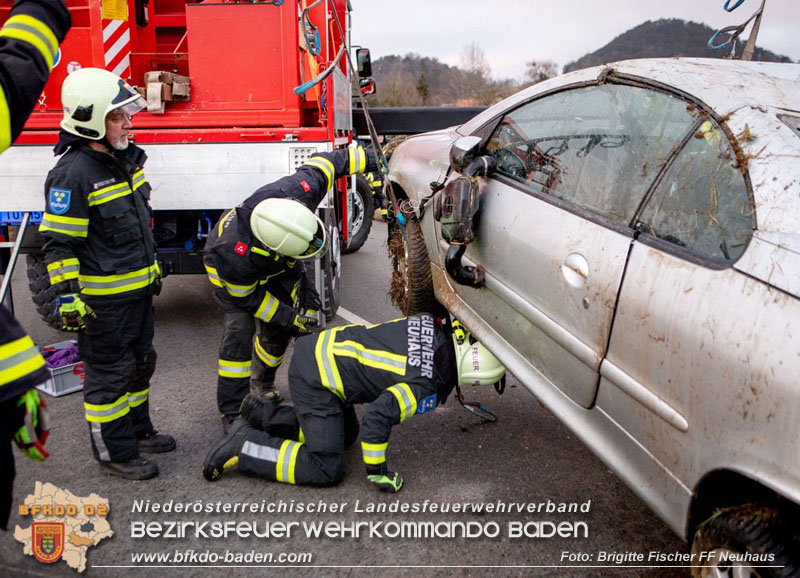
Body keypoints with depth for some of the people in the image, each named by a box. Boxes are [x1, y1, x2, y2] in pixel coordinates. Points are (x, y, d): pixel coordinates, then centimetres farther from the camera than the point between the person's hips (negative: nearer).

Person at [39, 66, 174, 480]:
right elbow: (58, 244, -19)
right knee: (109, 373, 4)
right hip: (103, 299, -9)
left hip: (138, 289, 9)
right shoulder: (73, 173, -20)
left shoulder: (124, 157, 7)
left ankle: (137, 430, 38)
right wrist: (68, 298, -22)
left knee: (139, 362, 20)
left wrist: (151, 267, 23)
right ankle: (115, 451, 18)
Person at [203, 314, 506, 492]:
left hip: (322, 347, 9)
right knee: (326, 469, -4)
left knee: (342, 434, 25)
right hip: (316, 380, -9)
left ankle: (265, 414, 22)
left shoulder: (434, 325, -1)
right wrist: (377, 473, -12)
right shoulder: (427, 388, -22)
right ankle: (244, 445, -2)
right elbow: (377, 418, -26)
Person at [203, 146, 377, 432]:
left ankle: (262, 382, 33)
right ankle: (231, 413, -6)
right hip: (228, 266, -5)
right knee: (238, 332, -18)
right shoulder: (236, 258, -46)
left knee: (278, 330, 6)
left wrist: (370, 158, -13)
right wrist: (290, 318, -21)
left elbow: (323, 162, -18)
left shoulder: (300, 192, -39)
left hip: (277, 265, 5)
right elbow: (246, 298, -24)